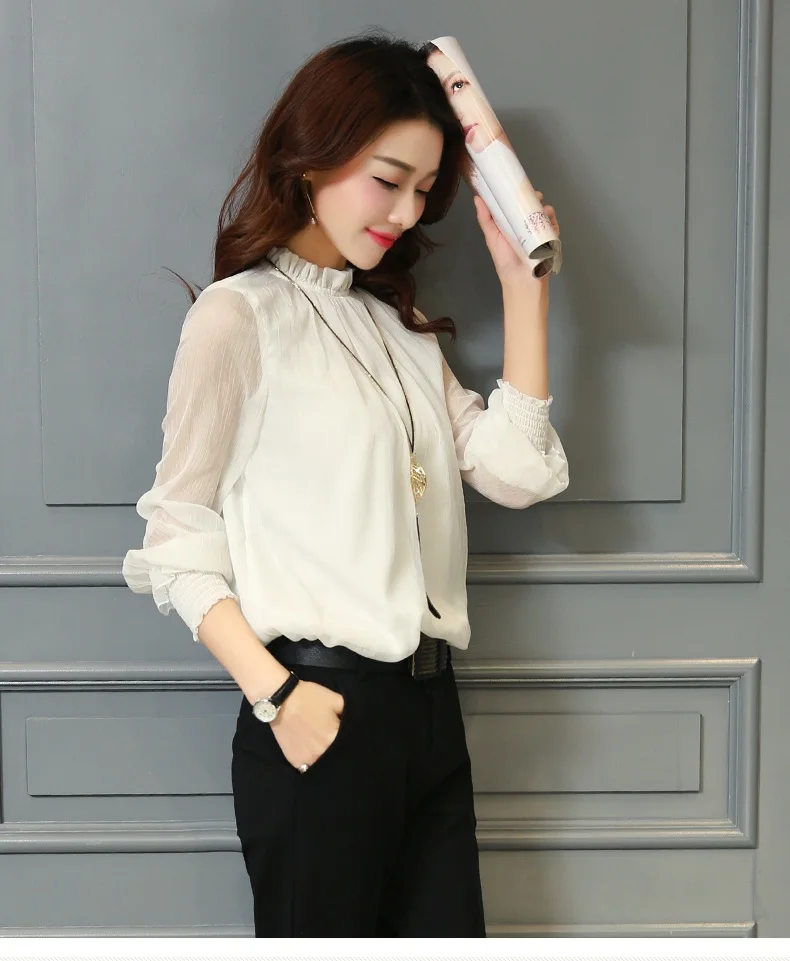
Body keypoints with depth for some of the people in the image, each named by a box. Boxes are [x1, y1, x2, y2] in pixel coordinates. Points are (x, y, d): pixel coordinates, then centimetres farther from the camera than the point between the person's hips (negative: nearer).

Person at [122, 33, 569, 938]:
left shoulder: (399, 325, 17)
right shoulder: (239, 314, -5)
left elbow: (516, 469, 6)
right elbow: (178, 541, -8)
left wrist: (522, 286, 5)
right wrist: (273, 694, -18)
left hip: (427, 701, 7)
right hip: (321, 711, -7)